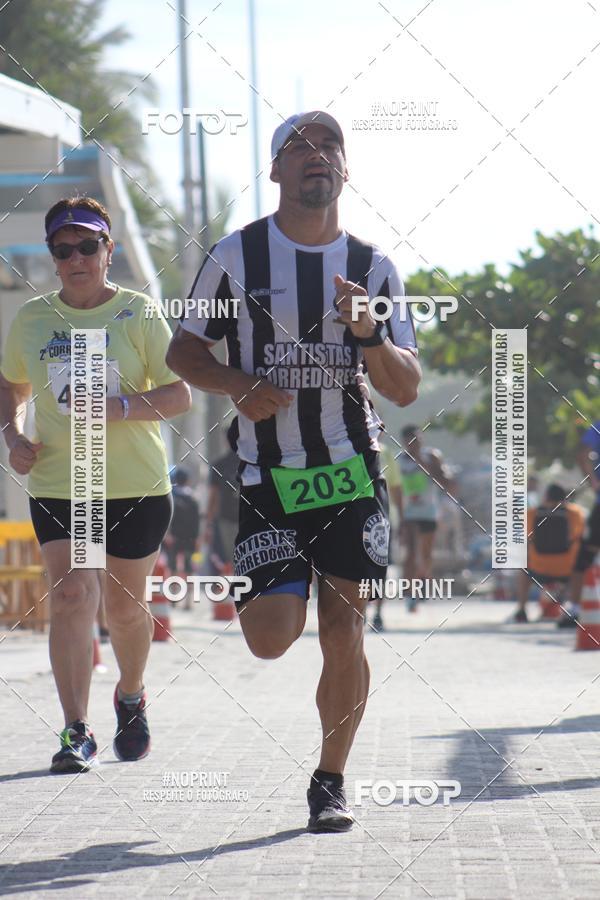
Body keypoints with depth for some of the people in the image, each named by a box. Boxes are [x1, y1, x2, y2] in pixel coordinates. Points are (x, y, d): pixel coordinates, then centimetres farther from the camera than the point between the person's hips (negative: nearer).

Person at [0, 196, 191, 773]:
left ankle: (130, 696, 39)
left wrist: (123, 407, -21)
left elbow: (179, 395, -4)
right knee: (71, 593, -15)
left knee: (124, 605, 10)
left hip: (137, 486, -1)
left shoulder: (138, 314, -2)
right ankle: (76, 732, -15)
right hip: (57, 484, 1)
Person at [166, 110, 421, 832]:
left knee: (343, 633, -1)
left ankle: (329, 782, 15)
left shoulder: (373, 267, 4)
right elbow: (183, 352, 6)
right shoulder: (236, 256, -1)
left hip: (352, 474, 2)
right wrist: (238, 385, -13)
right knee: (272, 639, -10)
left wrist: (369, 333, -15)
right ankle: (259, 584, 27)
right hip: (267, 476, -1)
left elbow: (406, 389, 4)